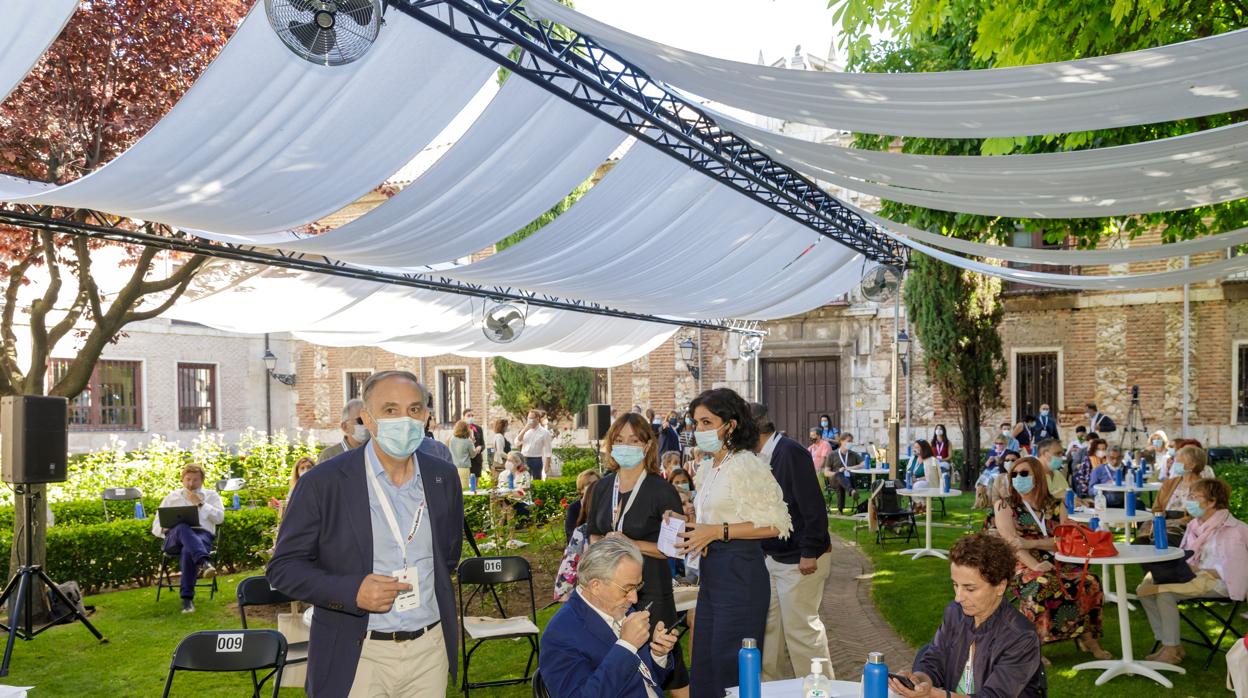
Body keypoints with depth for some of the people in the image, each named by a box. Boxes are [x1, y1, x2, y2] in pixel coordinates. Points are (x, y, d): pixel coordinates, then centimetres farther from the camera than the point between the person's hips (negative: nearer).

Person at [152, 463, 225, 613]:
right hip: (175, 538, 1)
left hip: (203, 536, -1)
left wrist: (200, 504, -1)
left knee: (188, 550, -39)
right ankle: (203, 562, -63)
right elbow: (156, 527, 21)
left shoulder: (211, 496, 22)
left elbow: (219, 518, 4)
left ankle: (187, 599, -41)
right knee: (182, 528, -39)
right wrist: (166, 530, -3)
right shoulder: (171, 497, 26)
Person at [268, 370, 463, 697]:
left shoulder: (444, 477, 4)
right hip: (356, 658, -3)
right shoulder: (323, 482, -9)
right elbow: (283, 567, -6)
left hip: (431, 649, 3)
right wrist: (352, 591, -18)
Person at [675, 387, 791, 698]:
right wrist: (691, 515, 6)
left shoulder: (746, 465, -13)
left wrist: (717, 531, -19)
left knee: (730, 664, -2)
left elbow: (775, 524, -18)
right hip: (711, 569, 9)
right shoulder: (708, 468, 14)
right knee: (704, 664, 13)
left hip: (740, 570, -9)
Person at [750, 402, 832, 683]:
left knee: (801, 627, -2)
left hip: (800, 558, -9)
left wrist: (810, 553, -21)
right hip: (773, 556, 9)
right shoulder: (760, 458, 7)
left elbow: (814, 507, -21)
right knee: (771, 626, 13)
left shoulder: (790, 452, -18)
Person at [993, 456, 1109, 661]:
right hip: (1023, 566, -4)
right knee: (1042, 584, -36)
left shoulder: (1055, 506, 13)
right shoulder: (1005, 506, 4)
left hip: (1056, 564, 4)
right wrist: (1035, 565, -26)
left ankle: (1087, 637, -5)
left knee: (1090, 582, -22)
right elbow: (1011, 543, -10)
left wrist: (1031, 543, -16)